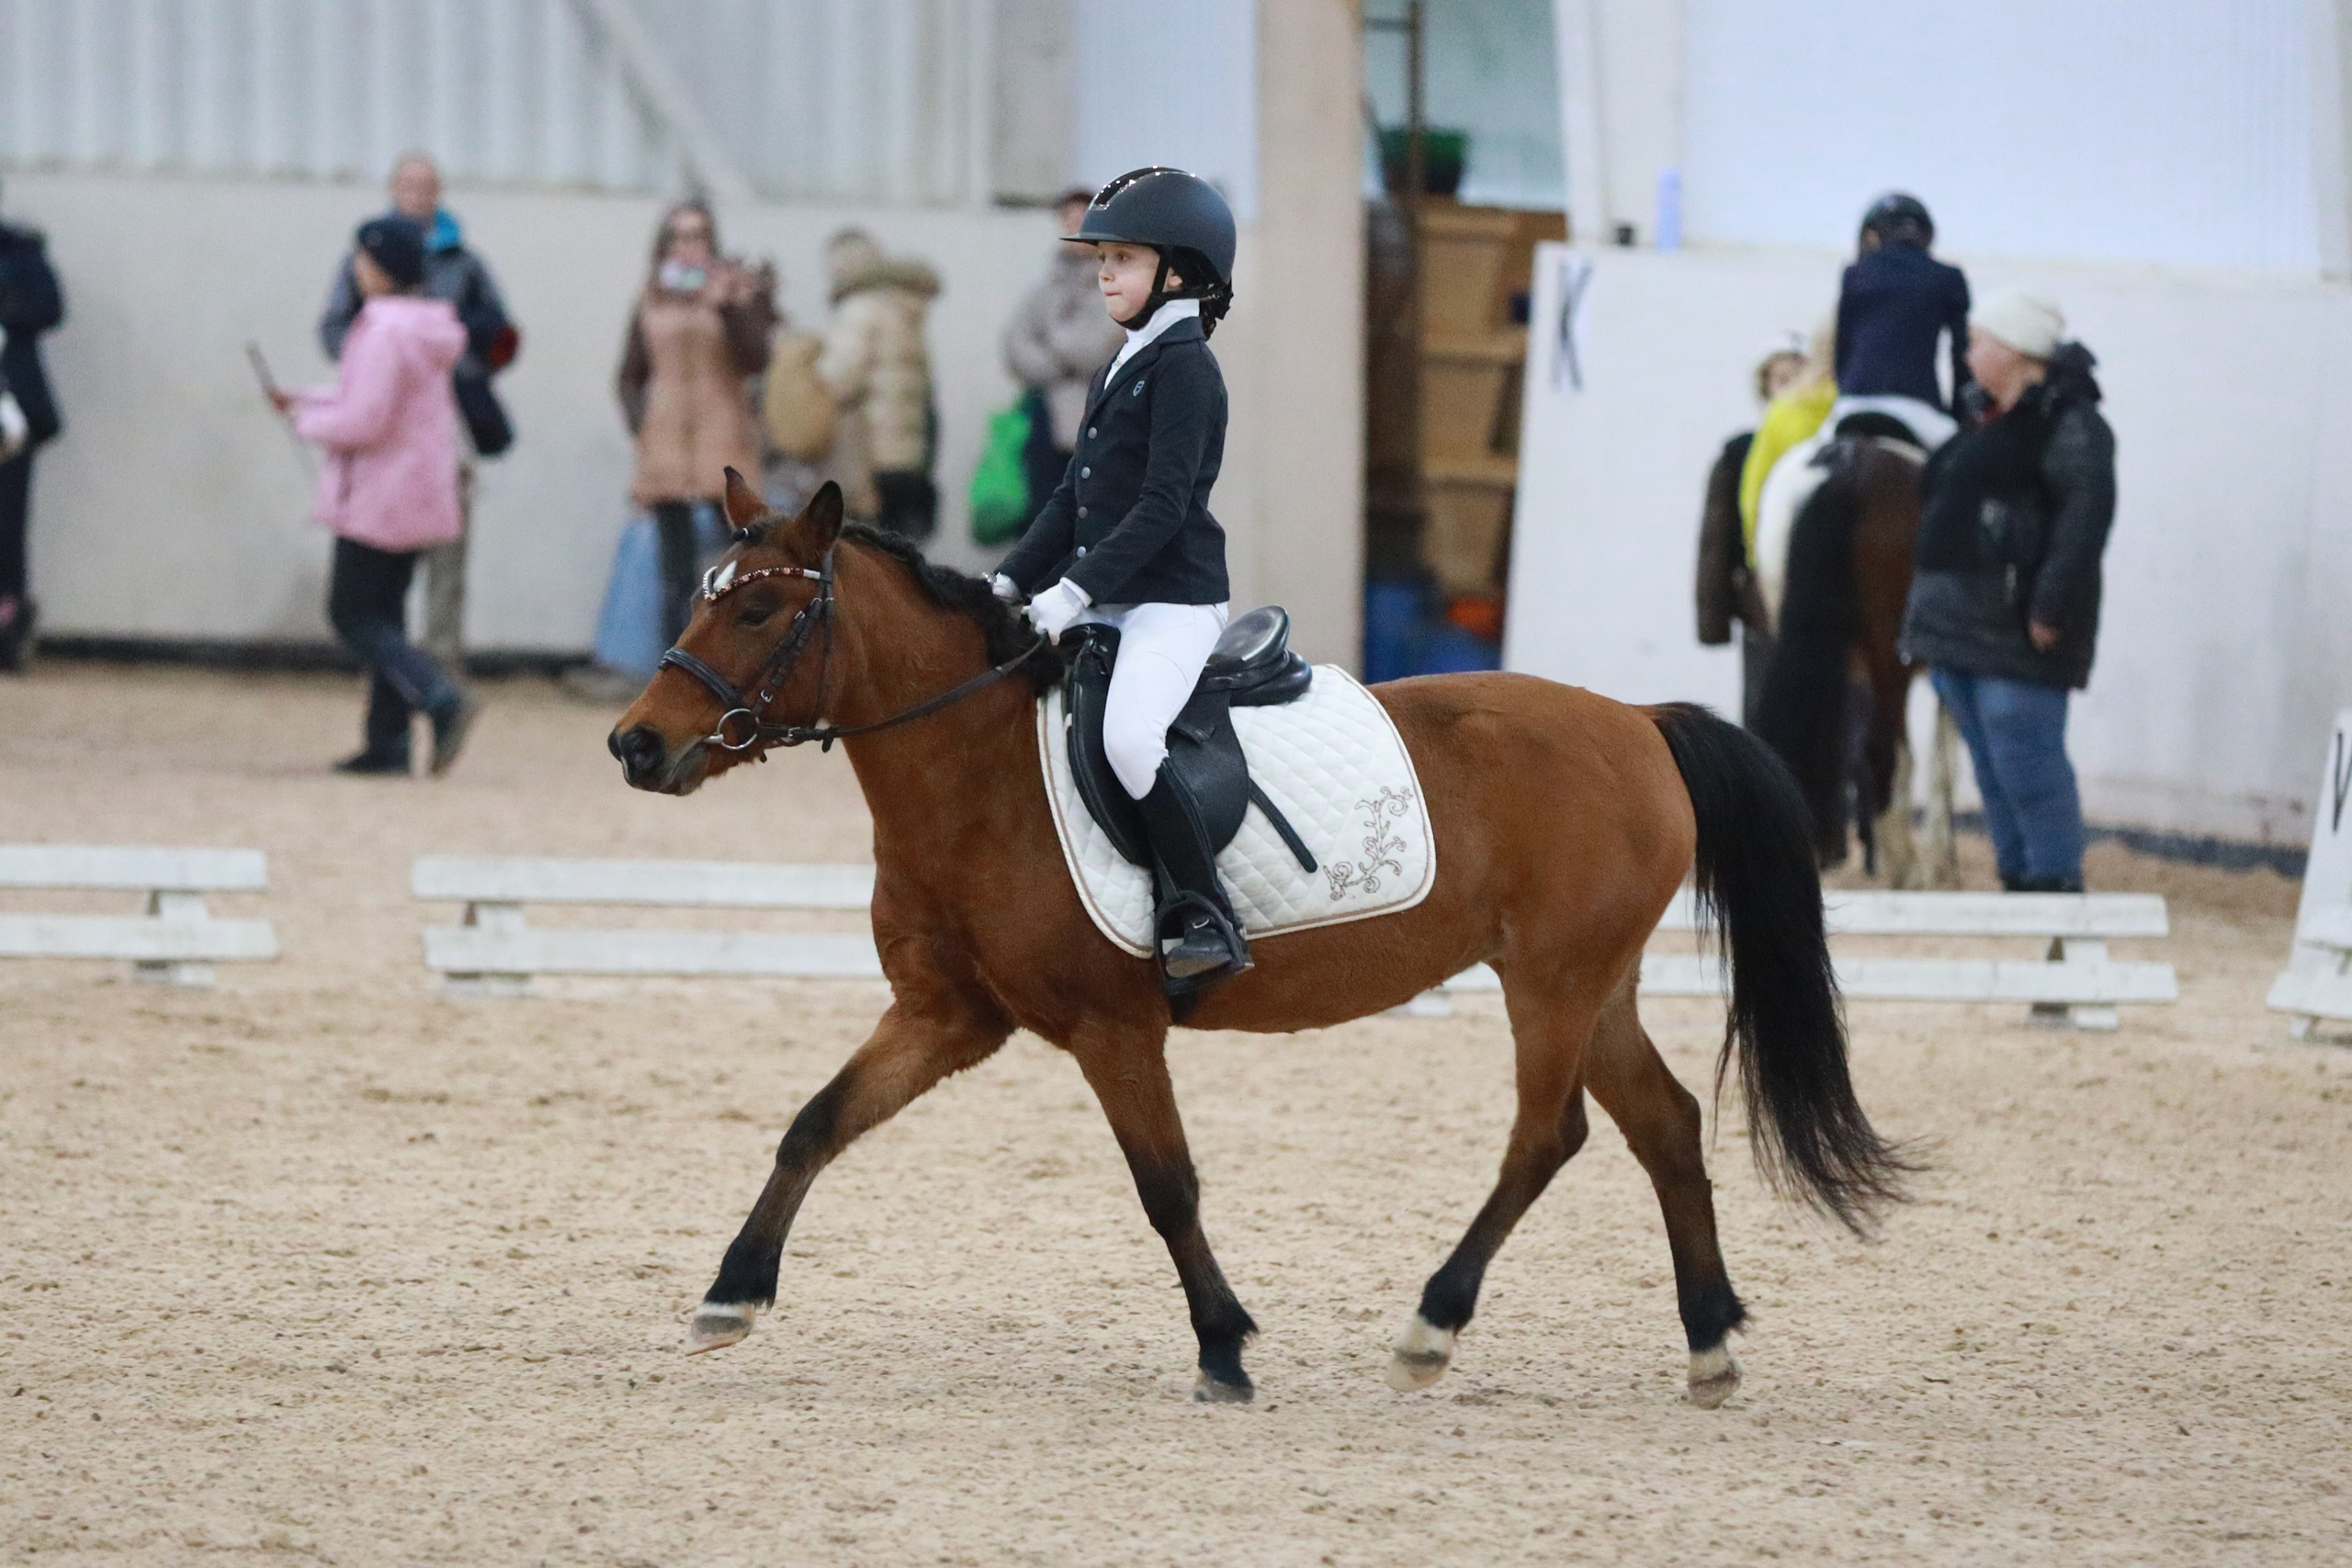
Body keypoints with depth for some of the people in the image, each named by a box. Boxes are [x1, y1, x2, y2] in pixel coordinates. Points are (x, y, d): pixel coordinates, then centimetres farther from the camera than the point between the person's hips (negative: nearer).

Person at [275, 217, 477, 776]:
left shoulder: (383, 332, -21)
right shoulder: (429, 328, 10)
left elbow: (364, 420, -25)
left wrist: (309, 422, -8)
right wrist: (306, 399, 18)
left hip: (378, 499, -9)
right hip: (422, 495, 9)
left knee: (353, 615, -2)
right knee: (384, 613, 14)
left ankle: (440, 699, -19)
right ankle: (387, 744, 12)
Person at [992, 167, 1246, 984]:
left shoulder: (1184, 367, -11)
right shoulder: (1119, 370, 17)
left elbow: (1163, 505, -19)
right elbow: (1072, 498, 20)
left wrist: (1076, 590, -23)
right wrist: (1010, 582, 9)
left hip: (1173, 601, -10)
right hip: (1105, 604, 10)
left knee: (1127, 738, -30)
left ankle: (1206, 917, -22)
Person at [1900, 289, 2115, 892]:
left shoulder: (2066, 422, -12)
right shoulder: (1993, 420, 18)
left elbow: (2086, 512, -22)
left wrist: (2051, 609, -27)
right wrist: (1926, 618, 23)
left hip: (2016, 635, -10)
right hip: (1963, 629, 10)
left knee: (2025, 765, -10)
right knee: (1993, 771, 14)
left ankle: (2056, 883, -5)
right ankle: (2018, 880, 21)